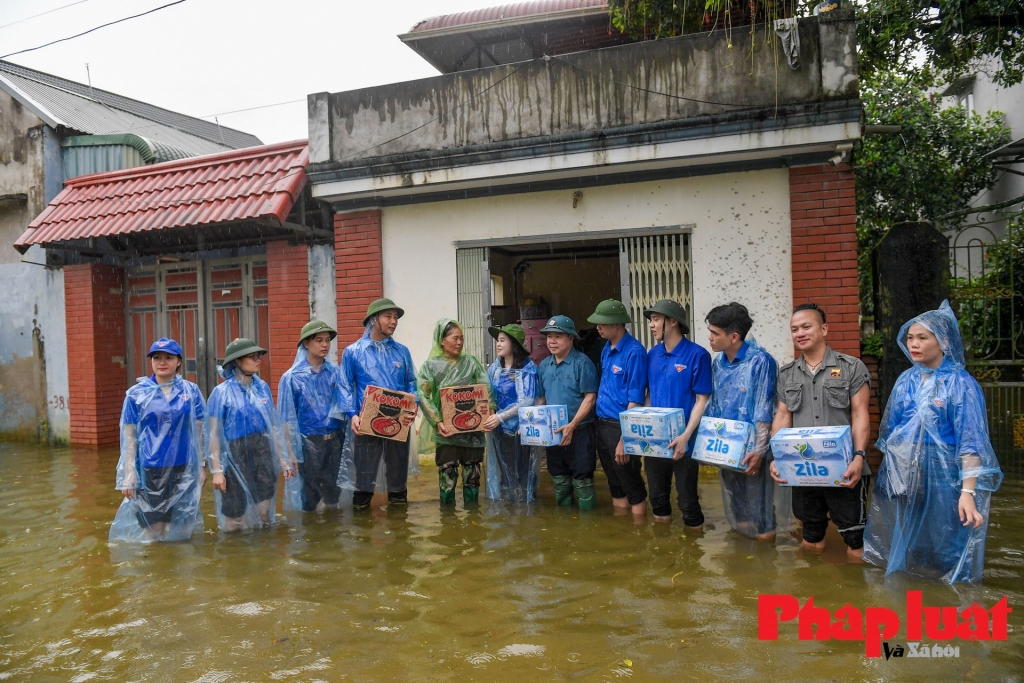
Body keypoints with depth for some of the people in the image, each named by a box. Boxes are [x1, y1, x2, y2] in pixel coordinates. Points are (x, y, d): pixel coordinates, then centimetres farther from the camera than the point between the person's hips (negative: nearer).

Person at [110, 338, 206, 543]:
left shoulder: (191, 391, 1)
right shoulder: (136, 394, -1)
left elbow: (198, 431, 5)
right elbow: (129, 436, 0)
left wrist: (201, 466, 4)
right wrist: (128, 473, -4)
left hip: (183, 468, 1)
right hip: (149, 469, -1)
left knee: (179, 525, 10)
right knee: (152, 525, 6)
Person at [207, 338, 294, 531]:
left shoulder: (263, 387, 5)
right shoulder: (222, 392, -7)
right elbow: (215, 433, -6)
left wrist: (283, 459, 11)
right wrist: (217, 470, -10)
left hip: (263, 453, 3)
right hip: (236, 455, -3)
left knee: (263, 516, 8)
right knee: (234, 517, 6)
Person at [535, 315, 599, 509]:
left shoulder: (582, 362, -10)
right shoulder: (544, 365, 9)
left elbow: (590, 398, -14)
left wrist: (572, 425, -21)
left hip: (579, 430, -6)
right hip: (552, 431, 6)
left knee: (582, 478, -1)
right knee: (559, 478, 16)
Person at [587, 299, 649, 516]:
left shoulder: (634, 351, -16)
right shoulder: (606, 349, 9)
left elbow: (635, 400, -18)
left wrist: (625, 438, -20)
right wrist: (601, 423, 13)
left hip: (622, 426, -8)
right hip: (602, 424, 8)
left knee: (632, 486, 4)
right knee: (615, 483, 18)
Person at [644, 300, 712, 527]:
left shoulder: (697, 355, -11)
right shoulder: (652, 355, 7)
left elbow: (702, 400, -12)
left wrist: (685, 436, -21)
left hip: (682, 441, -6)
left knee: (686, 499, 5)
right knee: (657, 497, 16)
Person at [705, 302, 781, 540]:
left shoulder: (760, 361, -16)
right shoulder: (718, 362, 5)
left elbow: (764, 411, -17)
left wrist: (759, 450, -21)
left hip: (751, 448, -6)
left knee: (756, 505, 5)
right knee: (733, 503, 17)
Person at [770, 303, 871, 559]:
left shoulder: (851, 367, -2)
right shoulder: (786, 374, 10)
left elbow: (860, 415, -6)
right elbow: (782, 417, 7)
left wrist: (859, 456, -18)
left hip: (843, 469, -4)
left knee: (855, 539, 4)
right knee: (810, 539, 16)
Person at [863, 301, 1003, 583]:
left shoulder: (960, 383, -10)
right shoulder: (906, 380, 6)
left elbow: (970, 442, -14)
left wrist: (968, 491, -21)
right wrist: (890, 470, 16)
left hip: (940, 476, -5)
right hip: (901, 474, 5)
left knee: (939, 552, 6)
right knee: (902, 545, 15)